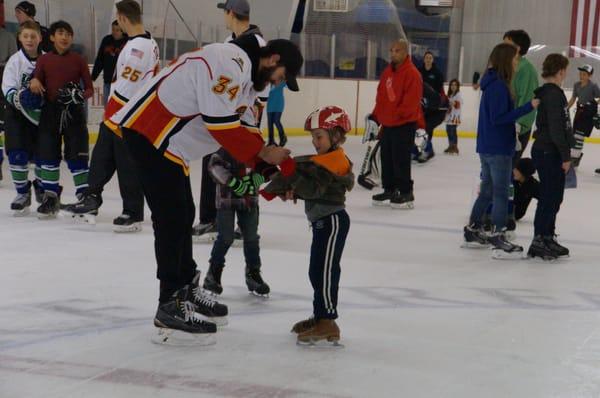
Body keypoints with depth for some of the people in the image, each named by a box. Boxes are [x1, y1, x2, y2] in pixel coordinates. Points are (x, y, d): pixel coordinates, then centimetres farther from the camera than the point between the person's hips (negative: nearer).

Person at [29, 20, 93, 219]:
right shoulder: (44, 60, 6)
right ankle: (50, 197, 16)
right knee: (48, 155, 5)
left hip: (74, 113, -2)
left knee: (76, 155, -3)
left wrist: (79, 94, -16)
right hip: (50, 112, 2)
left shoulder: (79, 60, 3)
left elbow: (90, 88, 4)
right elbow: (36, 85, 6)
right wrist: (34, 82, -16)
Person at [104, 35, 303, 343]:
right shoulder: (230, 62, -19)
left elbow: (245, 132, 16)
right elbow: (221, 124, -23)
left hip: (169, 143, 11)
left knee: (183, 214, 18)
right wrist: (264, 153, -13)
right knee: (172, 218, -10)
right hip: (148, 133, -11)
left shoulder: (245, 77, 15)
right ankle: (170, 307, -7)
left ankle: (186, 289, 33)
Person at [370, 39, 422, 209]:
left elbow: (411, 101, -19)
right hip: (387, 124, 8)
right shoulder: (387, 72, 12)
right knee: (387, 158, 12)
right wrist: (375, 116, 10)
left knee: (401, 160, -6)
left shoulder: (412, 73, -13)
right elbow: (381, 96, 17)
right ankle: (389, 190, 23)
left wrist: (396, 115, -19)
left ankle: (406, 193, 2)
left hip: (405, 124, -8)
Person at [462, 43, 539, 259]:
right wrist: (528, 107, -23)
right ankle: (498, 239, -3)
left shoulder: (492, 82, 11)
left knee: (487, 190, 18)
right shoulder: (499, 86, -18)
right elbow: (499, 117, -22)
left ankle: (473, 231, 26)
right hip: (499, 148, -9)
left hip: (487, 147, 9)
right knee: (501, 193, -4)